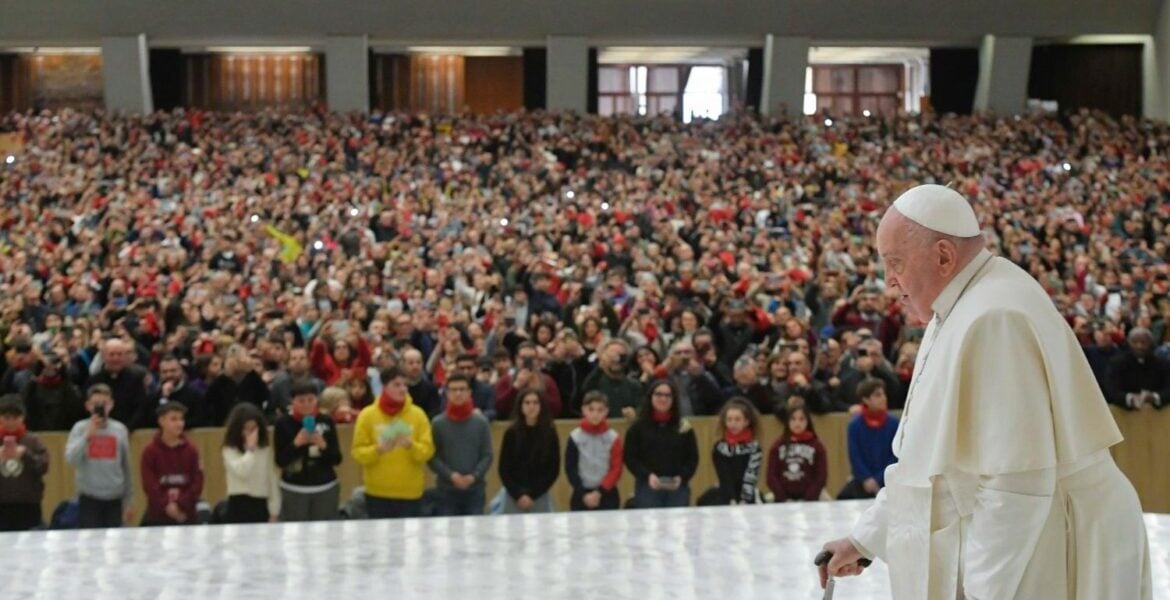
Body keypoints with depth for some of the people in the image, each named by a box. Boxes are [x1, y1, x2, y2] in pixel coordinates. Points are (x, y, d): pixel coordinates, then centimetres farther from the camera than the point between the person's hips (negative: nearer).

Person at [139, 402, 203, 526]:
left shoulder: (190, 450, 2)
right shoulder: (150, 451, -4)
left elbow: (197, 482, -2)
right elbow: (149, 484, -8)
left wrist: (180, 505, -13)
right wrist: (167, 505, -17)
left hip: (185, 515, 2)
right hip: (157, 516, -2)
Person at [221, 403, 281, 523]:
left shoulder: (265, 449, 8)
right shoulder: (230, 450, -4)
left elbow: (272, 479, 9)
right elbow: (242, 472, -21)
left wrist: (274, 510, 5)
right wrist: (250, 449, -15)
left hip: (261, 504, 4)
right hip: (239, 504, -4)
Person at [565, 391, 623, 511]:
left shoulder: (614, 438, -1)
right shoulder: (575, 437, -1)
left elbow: (616, 469, -4)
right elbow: (570, 468, -1)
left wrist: (599, 492, -13)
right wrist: (583, 494, -10)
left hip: (607, 494, 0)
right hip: (581, 495, 0)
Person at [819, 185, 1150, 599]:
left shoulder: (994, 319, -22)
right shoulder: (961, 309, 10)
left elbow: (1015, 481, -25)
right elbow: (929, 457, 17)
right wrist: (865, 539, 18)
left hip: (1034, 554, -9)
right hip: (1005, 541, 9)